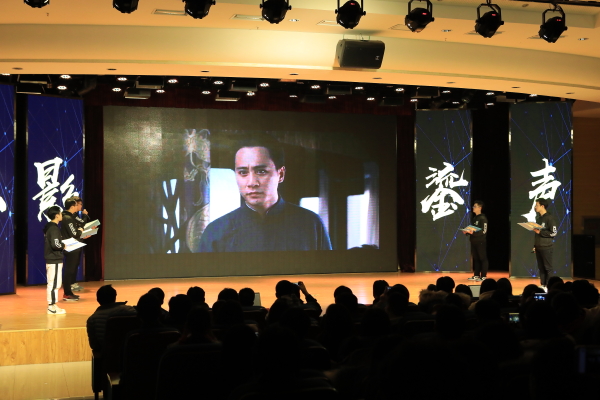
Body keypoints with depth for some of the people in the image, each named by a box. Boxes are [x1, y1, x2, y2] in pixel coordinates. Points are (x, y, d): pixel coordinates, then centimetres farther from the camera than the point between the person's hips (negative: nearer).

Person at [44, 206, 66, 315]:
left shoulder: (48, 227, 12)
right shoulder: (54, 229, -17)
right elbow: (55, 245, -25)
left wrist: (62, 243, 12)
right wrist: (64, 246, -9)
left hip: (50, 259, 10)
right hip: (55, 260, -10)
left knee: (51, 283, 15)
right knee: (54, 284, -5)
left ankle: (52, 305, 21)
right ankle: (52, 307, -1)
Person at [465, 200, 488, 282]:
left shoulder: (483, 218, -9)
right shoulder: (474, 218, 16)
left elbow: (484, 231, -16)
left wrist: (473, 232, -25)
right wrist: (467, 231, 4)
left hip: (481, 241, -8)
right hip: (474, 241, 8)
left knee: (482, 258, -3)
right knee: (475, 259, 11)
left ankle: (483, 276, -2)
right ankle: (476, 275, 17)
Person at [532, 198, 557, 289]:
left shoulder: (550, 218, -9)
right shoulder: (538, 218, 14)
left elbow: (553, 233, -13)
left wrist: (540, 232, -15)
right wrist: (535, 245, 15)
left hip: (546, 247, -7)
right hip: (538, 247, 7)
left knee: (547, 268, -3)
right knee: (541, 267, 7)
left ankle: (548, 286, -1)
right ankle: (542, 286, 11)